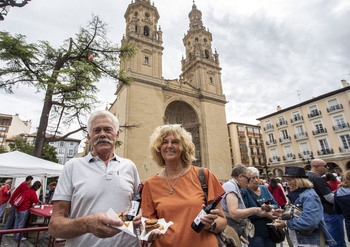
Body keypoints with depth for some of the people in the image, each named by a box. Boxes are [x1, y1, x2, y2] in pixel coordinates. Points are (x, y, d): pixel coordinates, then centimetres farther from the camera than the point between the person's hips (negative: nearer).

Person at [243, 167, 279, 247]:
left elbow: (276, 205, 7)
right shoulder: (244, 192, -12)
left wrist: (270, 207, -15)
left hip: (270, 231, 6)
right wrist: (265, 214, -20)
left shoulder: (264, 188, 7)